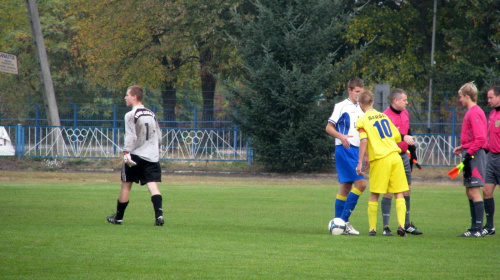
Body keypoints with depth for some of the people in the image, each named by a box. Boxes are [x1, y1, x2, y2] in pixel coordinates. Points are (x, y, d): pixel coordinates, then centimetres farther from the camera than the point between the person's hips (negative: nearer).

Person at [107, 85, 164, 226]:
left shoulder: (131, 115, -6)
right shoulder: (152, 114, 14)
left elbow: (131, 136, -17)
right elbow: (159, 137, 19)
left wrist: (126, 152, -23)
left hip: (136, 156, -4)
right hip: (152, 156, 5)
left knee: (126, 185, 9)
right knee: (153, 185, -4)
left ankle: (118, 217, 20)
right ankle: (159, 214, -24)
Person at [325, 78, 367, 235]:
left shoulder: (360, 109, 18)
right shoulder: (341, 106, -5)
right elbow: (329, 128, -8)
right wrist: (341, 136, -26)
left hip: (356, 150, 8)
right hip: (344, 150, -8)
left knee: (346, 186, 8)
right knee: (360, 184, -16)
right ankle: (344, 220, -12)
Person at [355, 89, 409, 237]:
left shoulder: (362, 121, -1)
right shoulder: (383, 116, 16)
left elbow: (364, 141, -16)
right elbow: (397, 137, 18)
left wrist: (360, 163, -14)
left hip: (379, 159, -4)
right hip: (395, 156, 4)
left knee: (374, 195, 6)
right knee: (399, 193, 6)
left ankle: (372, 228, 5)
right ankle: (401, 225, -8)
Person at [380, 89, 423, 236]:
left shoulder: (405, 113, 11)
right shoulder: (386, 116, -16)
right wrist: (403, 138, -32)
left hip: (403, 156, 8)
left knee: (407, 190, 12)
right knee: (388, 191, -7)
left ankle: (407, 225, 22)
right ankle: (386, 227, -3)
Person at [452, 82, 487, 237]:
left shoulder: (474, 113, -14)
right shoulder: (471, 112, 16)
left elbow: (480, 138, -22)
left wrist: (469, 153, -19)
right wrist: (463, 148, 15)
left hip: (475, 155, -10)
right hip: (472, 155, 10)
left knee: (474, 191, -11)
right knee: (469, 192, 12)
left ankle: (478, 229, -12)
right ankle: (474, 227, 15)